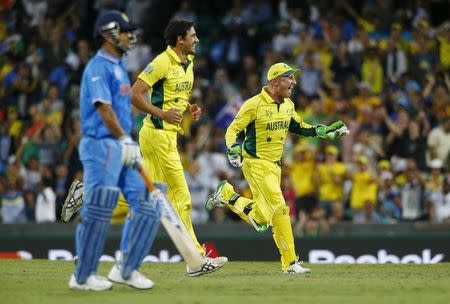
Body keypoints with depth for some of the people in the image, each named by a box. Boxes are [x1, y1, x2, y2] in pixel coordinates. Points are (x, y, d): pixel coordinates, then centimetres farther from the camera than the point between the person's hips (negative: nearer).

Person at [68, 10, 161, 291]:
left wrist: (129, 144, 14)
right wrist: (125, 139, -22)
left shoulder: (119, 67, 19)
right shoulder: (98, 67, -11)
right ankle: (83, 277, 4)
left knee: (147, 206, 5)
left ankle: (125, 269, 11)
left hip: (122, 147, 9)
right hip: (101, 145, -9)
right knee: (98, 213, -6)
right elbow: (103, 108, -20)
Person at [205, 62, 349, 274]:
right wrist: (233, 150, -32)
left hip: (275, 165, 8)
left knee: (260, 219, 13)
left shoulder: (288, 105, 7)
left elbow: (298, 127, 23)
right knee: (279, 209, -17)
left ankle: (227, 195, 31)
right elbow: (233, 130, -13)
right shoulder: (254, 104, -16)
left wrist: (324, 131, 12)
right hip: (256, 164, -8)